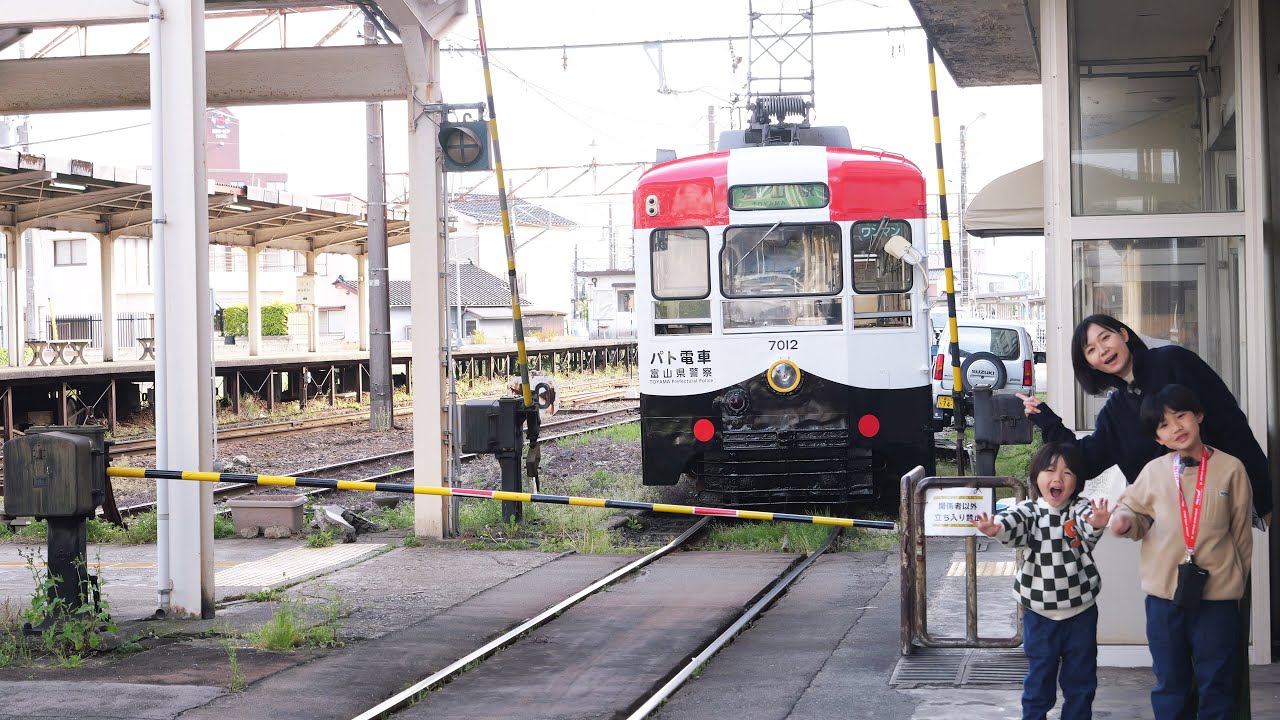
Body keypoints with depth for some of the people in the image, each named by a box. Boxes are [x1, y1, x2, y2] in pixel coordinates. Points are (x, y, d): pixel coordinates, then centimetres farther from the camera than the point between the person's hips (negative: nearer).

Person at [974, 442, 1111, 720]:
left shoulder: (1081, 509, -8)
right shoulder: (1030, 511, -7)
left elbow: (1088, 527, -30)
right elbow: (1013, 524, -28)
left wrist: (1096, 524, -56)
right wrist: (995, 528, -53)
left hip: (1081, 611, 0)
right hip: (1040, 613, 0)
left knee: (1081, 678, 13)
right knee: (1039, 678, 12)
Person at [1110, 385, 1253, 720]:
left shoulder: (1231, 469, -4)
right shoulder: (1154, 471, 0)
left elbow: (1241, 530, 2)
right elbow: (1135, 511, 10)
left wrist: (1238, 577, 6)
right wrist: (1125, 520, -12)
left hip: (1217, 593, -2)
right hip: (1164, 593, 2)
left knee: (1217, 683, 9)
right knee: (1170, 683, 13)